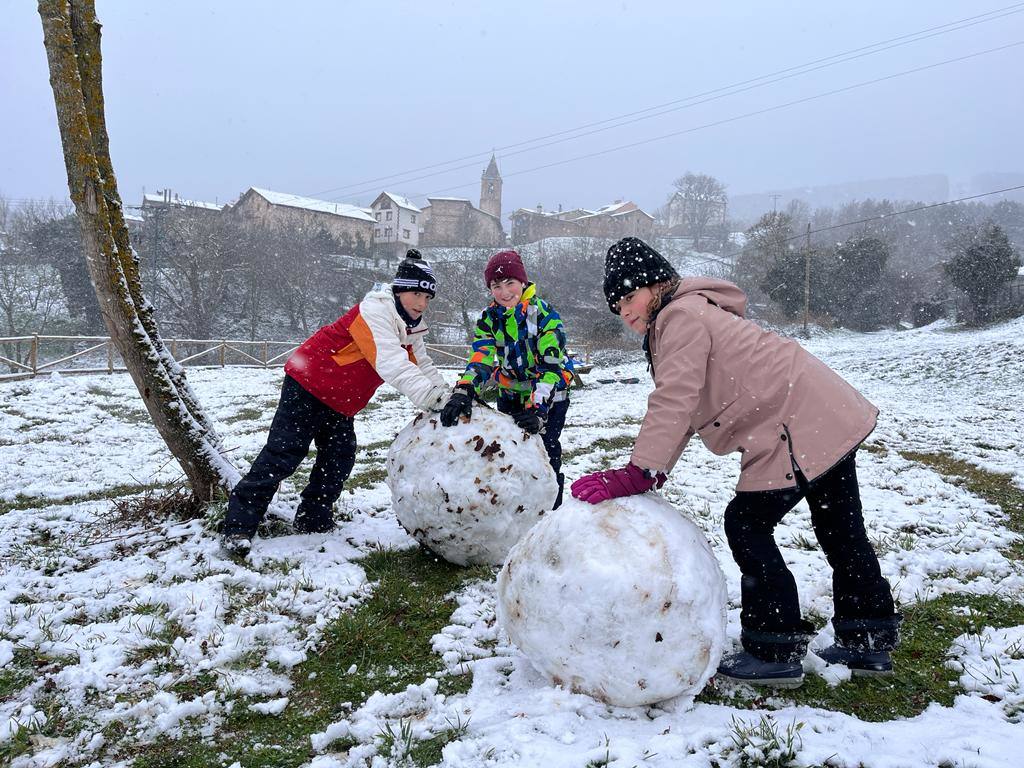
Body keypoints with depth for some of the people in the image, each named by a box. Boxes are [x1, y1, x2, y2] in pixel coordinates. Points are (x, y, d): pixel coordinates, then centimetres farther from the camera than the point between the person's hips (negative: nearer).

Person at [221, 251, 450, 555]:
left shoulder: (411, 330, 5)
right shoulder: (374, 312, -25)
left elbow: (424, 369, 5)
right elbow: (391, 364, -37)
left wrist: (448, 396, -13)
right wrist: (431, 398, -45)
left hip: (340, 403, 9)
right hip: (308, 385, -9)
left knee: (340, 458, 7)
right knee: (283, 455, -10)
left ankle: (314, 519, 21)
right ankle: (239, 525, -4)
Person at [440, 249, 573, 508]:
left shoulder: (544, 313, -20)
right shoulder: (489, 318, -5)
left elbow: (551, 366, -26)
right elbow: (480, 359, -19)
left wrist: (537, 410, -35)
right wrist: (463, 392, -39)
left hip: (549, 393, -5)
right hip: (510, 393, 5)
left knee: (546, 450, -12)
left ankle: (552, 509, 1)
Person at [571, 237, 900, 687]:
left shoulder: (681, 316, -13)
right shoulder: (685, 319, 20)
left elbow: (674, 404, -24)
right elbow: (682, 411, 13)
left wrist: (637, 474, -26)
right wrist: (651, 473, 2)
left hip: (799, 429, -11)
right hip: (833, 421, 11)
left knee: (748, 525, -4)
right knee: (840, 531, 18)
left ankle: (775, 652, 4)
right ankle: (868, 642, 32)